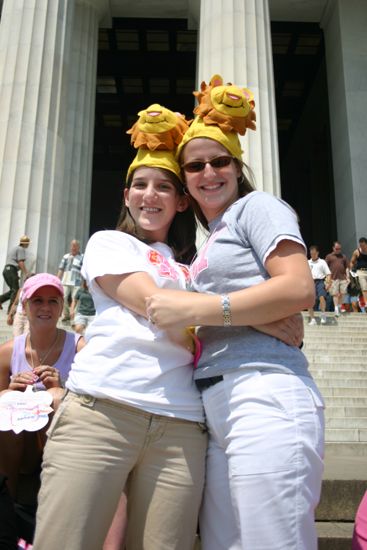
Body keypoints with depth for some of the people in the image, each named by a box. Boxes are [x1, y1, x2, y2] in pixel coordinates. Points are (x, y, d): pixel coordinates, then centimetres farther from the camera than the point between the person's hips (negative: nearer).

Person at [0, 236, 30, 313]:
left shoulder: (13, 248, 24)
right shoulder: (21, 249, -5)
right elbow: (21, 263, -15)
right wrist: (26, 274, -11)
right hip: (12, 270, -9)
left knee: (12, 290, 15)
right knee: (15, 290, -5)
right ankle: (11, 309, -7)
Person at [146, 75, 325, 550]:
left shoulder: (256, 207, 5)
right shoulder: (210, 242, 27)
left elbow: (300, 289, -12)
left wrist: (195, 309, -13)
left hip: (264, 399, -8)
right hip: (218, 412, 8)